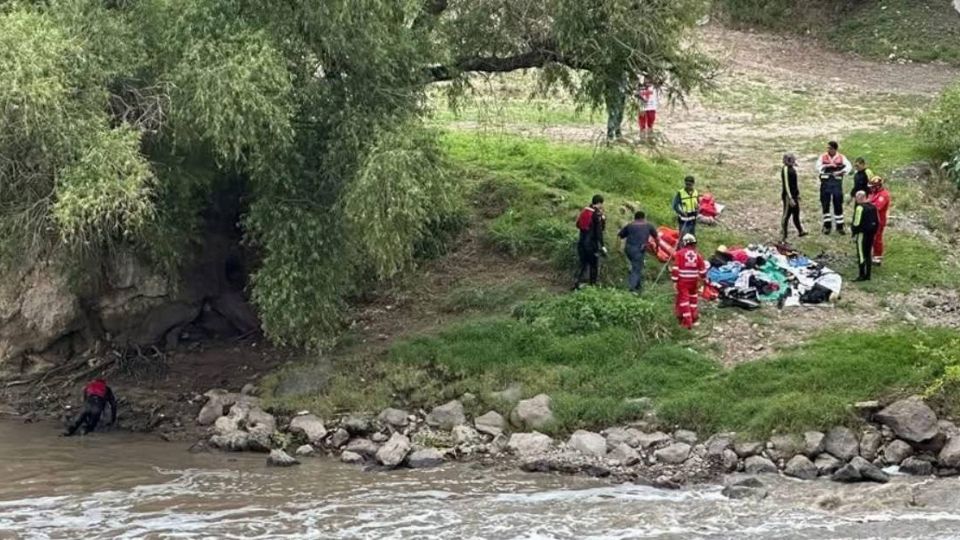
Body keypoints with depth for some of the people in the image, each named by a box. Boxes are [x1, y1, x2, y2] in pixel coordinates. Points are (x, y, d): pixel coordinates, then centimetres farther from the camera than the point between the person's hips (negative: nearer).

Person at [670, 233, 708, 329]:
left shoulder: (679, 253, -7)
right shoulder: (697, 254, 2)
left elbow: (675, 268, -11)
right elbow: (702, 269, 6)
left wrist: (674, 281, -7)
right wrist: (703, 279, 20)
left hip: (682, 281, -3)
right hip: (694, 281, 4)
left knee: (683, 300, -1)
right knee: (693, 299, 20)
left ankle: (687, 322, -7)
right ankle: (694, 319, 30)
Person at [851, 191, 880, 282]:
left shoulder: (860, 208, -15)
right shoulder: (873, 207, 10)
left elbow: (857, 222, -17)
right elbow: (877, 222, 16)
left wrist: (854, 233, -9)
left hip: (862, 233, -8)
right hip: (871, 233, 8)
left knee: (861, 254, -4)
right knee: (868, 254, 14)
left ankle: (862, 275, -4)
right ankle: (867, 275, 19)